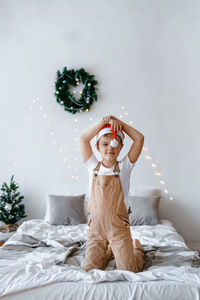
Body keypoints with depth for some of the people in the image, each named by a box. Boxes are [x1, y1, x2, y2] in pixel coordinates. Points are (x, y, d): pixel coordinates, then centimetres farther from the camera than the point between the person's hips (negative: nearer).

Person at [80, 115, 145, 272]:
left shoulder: (124, 167, -2)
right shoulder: (93, 167, 4)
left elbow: (139, 138, -9)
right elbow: (83, 139, -3)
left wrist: (119, 122, -7)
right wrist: (102, 123, -9)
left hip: (118, 225, -2)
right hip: (96, 225, 3)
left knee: (129, 270, 0)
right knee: (90, 268, 6)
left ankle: (137, 248, 33)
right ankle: (110, 250, 36)